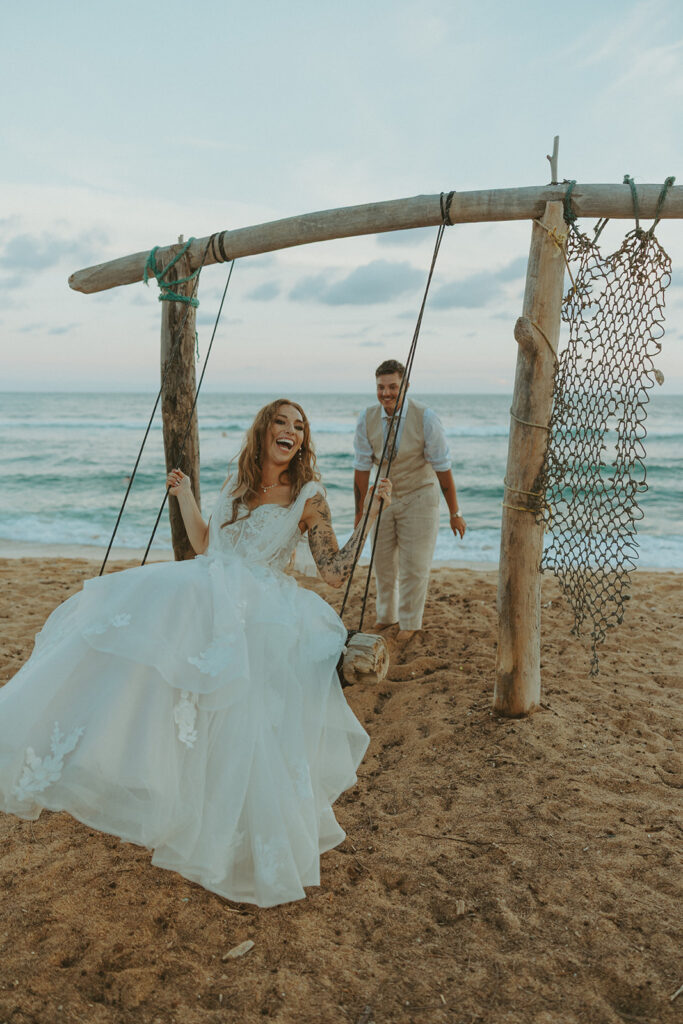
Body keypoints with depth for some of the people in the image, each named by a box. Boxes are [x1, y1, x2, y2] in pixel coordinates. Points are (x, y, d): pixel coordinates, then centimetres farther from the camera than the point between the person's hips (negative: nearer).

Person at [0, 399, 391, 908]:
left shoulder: (309, 496, 2)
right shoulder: (237, 485, 17)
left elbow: (336, 572, -3)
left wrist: (371, 514, -9)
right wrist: (185, 497, 25)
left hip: (259, 618, -5)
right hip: (203, 598, 5)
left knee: (240, 730, -16)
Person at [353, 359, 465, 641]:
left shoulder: (425, 418, -20)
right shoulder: (367, 419, -13)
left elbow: (442, 467, -14)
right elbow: (362, 468, -6)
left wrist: (454, 512, -9)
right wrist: (360, 511, -2)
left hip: (418, 496, -3)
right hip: (384, 496, 3)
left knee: (414, 564, 1)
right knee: (383, 561, 13)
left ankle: (410, 622, 21)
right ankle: (386, 615, 34)